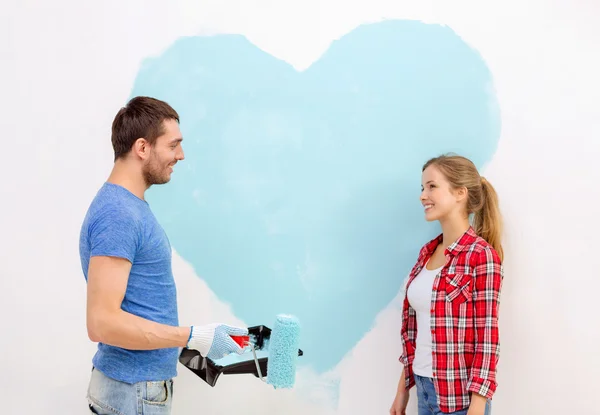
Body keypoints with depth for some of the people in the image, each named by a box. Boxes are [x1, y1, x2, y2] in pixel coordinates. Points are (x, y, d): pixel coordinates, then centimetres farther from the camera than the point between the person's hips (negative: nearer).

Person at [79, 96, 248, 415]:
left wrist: (189, 341, 15)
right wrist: (194, 338, -22)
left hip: (140, 380, 9)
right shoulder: (117, 215, -22)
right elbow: (102, 322, -27)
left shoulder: (130, 205, 9)